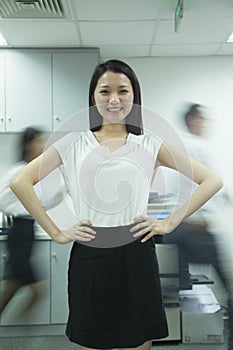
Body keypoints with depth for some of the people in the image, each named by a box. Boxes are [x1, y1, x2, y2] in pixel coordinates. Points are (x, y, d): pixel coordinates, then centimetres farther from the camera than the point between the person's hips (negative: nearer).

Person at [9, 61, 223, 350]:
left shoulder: (150, 145, 4)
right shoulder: (73, 143, 5)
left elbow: (212, 181, 3)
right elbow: (21, 183, 2)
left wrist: (170, 222, -3)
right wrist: (56, 233, -3)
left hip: (137, 254, 0)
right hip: (88, 257, 0)